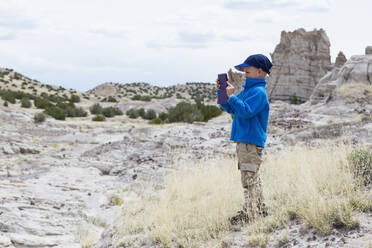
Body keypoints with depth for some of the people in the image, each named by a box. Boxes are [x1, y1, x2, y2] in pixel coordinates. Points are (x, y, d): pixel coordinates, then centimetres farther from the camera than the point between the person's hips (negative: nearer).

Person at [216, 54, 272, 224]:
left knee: (249, 178, -9)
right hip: (243, 140, 10)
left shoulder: (259, 92, -12)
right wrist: (221, 92, 10)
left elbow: (246, 111, -24)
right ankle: (260, 209, 24)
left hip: (252, 141, -10)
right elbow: (230, 108, 21)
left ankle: (249, 213, -6)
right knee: (251, 177, 16)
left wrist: (232, 96, -24)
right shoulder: (247, 90, 18)